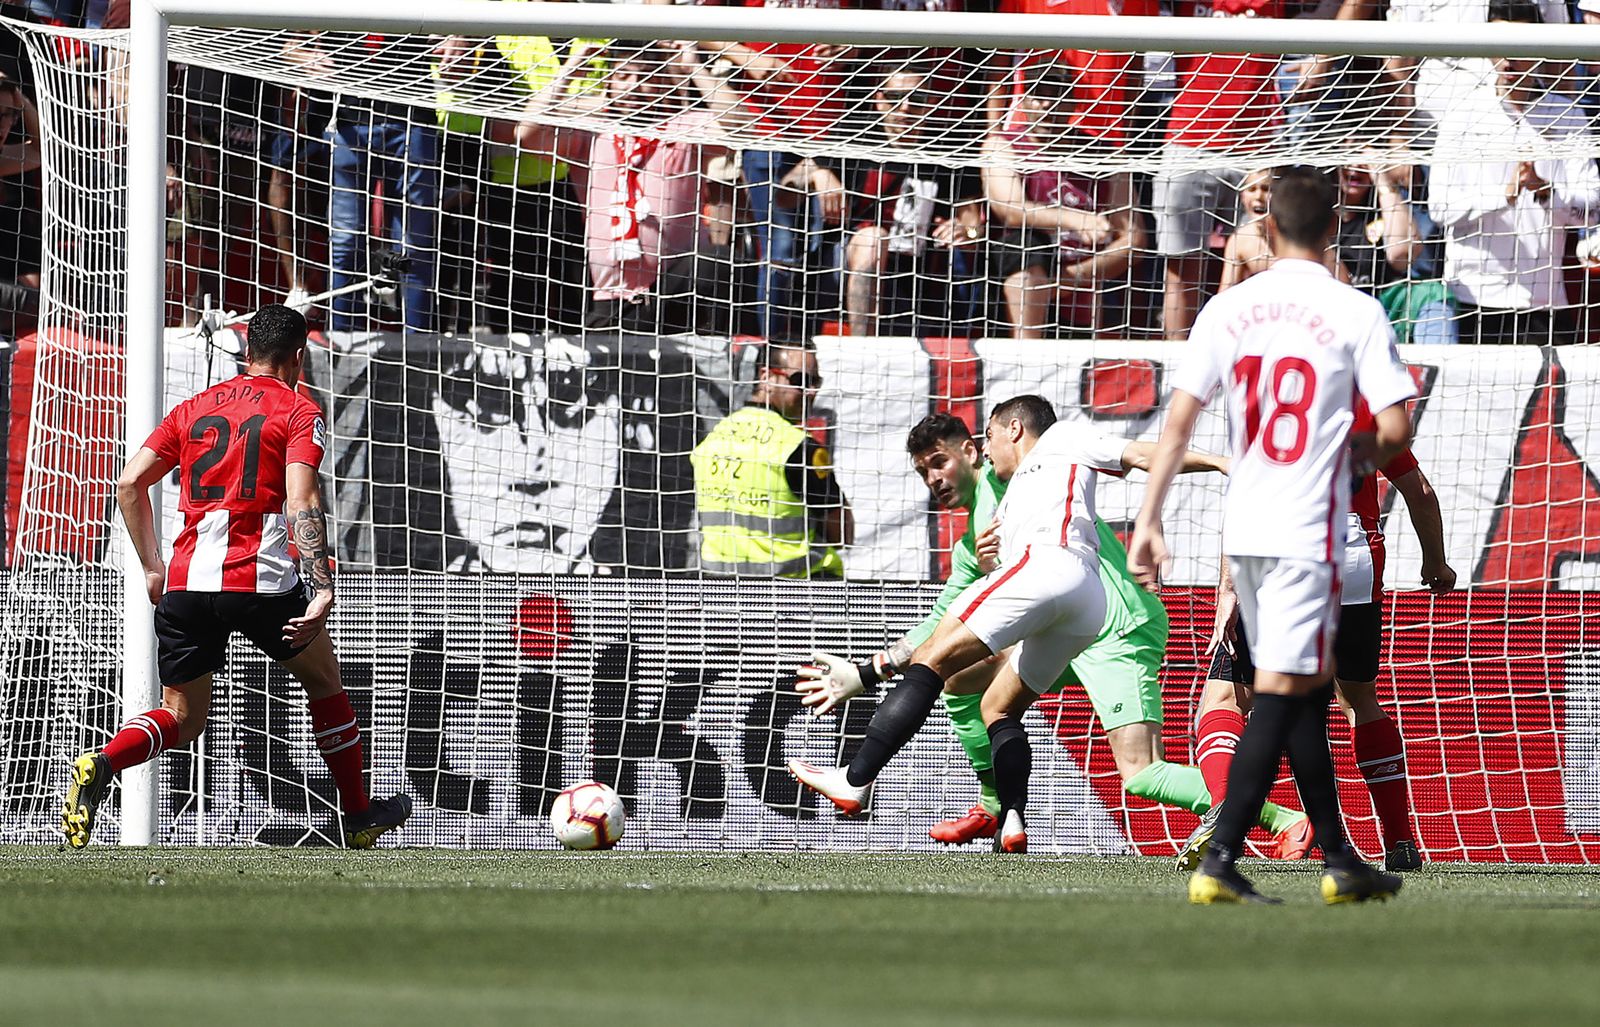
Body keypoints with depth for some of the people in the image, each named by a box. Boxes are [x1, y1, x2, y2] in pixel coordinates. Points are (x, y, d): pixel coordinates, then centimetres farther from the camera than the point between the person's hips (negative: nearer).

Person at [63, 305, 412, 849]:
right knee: (324, 681, 21)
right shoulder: (298, 412, 3)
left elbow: (129, 483, 13)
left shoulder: (194, 408, 18)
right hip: (260, 580, -4)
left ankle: (101, 764, -17)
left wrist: (152, 568, 20)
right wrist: (321, 590, -19)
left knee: (182, 718, 13)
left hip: (184, 582, 4)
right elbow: (302, 502, -12)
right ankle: (360, 816, 28)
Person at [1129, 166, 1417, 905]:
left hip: (1244, 530, 5)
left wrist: (1149, 521, 5)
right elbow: (1396, 428, -10)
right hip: (1308, 531, -5)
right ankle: (1219, 863, -12)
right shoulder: (1356, 314, -7)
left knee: (1307, 694, 16)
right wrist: (1366, 452, 13)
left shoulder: (1227, 310, 5)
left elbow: (1178, 423, 3)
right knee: (1281, 695, -5)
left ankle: (1338, 861, 22)